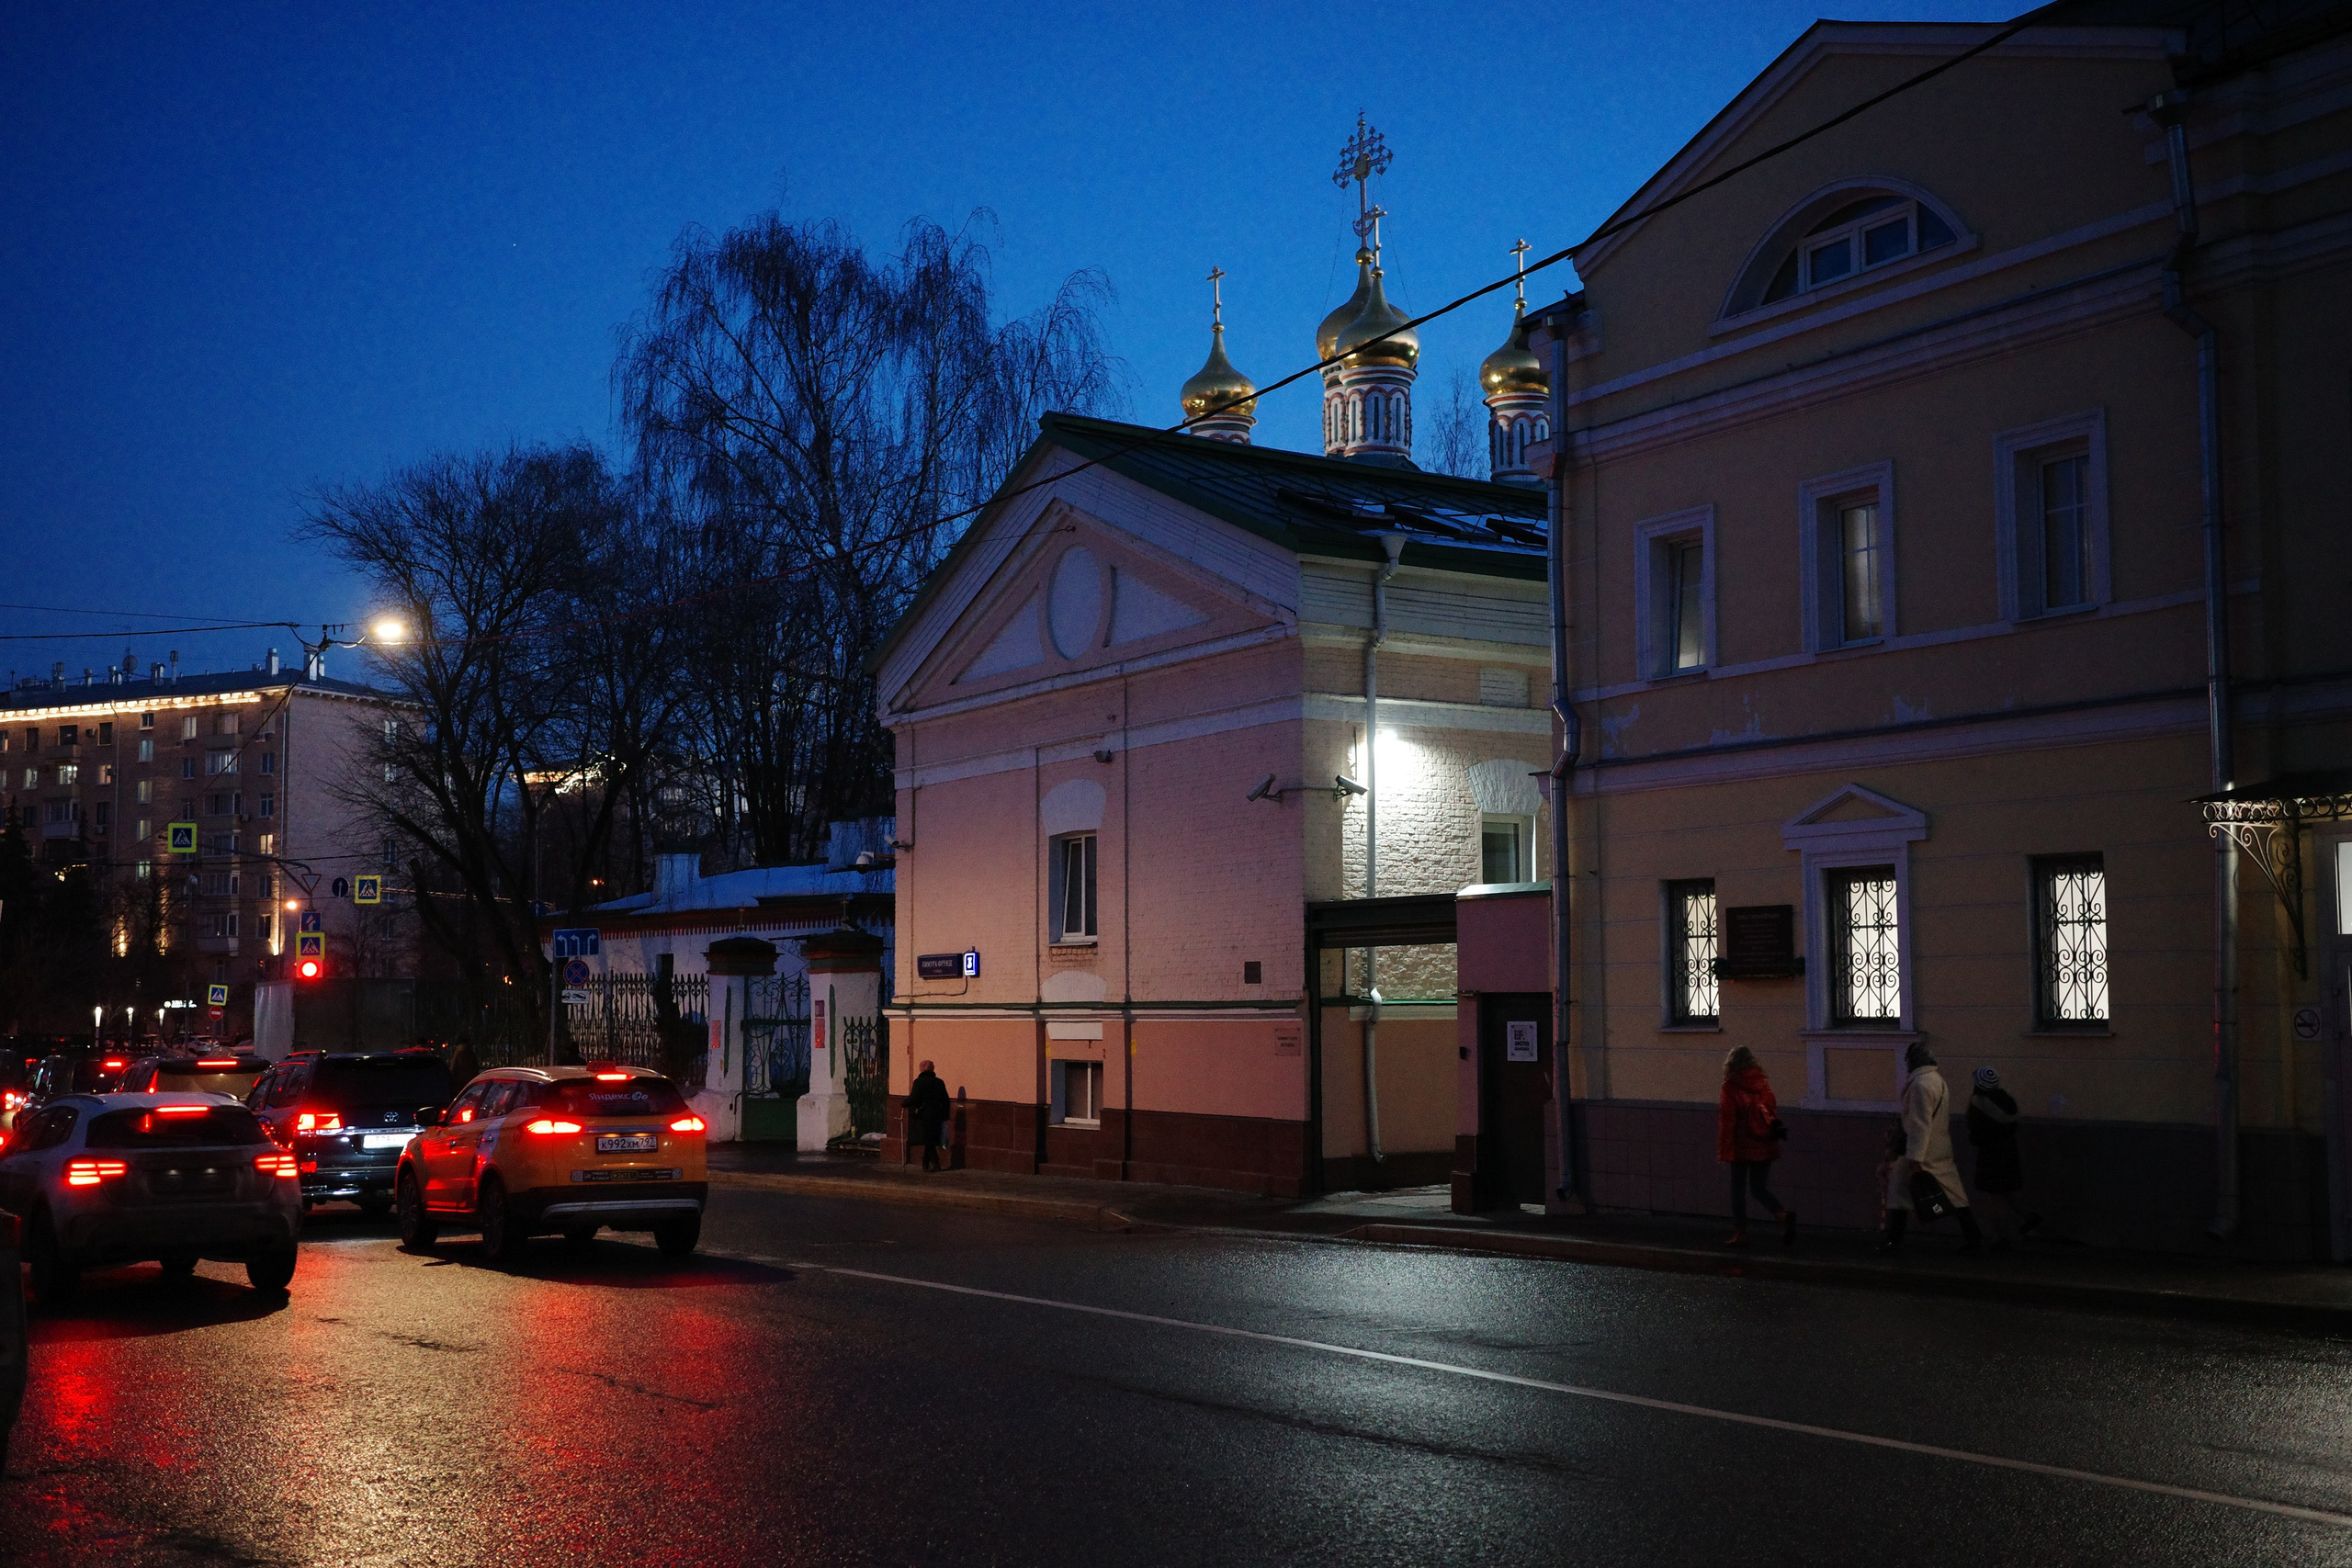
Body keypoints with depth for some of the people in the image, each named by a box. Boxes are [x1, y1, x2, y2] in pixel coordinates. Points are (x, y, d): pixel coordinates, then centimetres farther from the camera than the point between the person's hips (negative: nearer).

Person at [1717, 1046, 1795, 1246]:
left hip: (1741, 1145, -4)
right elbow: (1771, 1109, 6)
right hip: (1764, 1146, 4)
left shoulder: (1731, 1087, -9)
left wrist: (1724, 1149, -6)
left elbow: (1727, 1119, -9)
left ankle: (1740, 1232, 10)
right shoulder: (1763, 1083, 4)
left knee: (1738, 1188, 8)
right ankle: (1783, 1215, -12)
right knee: (1758, 1187, 12)